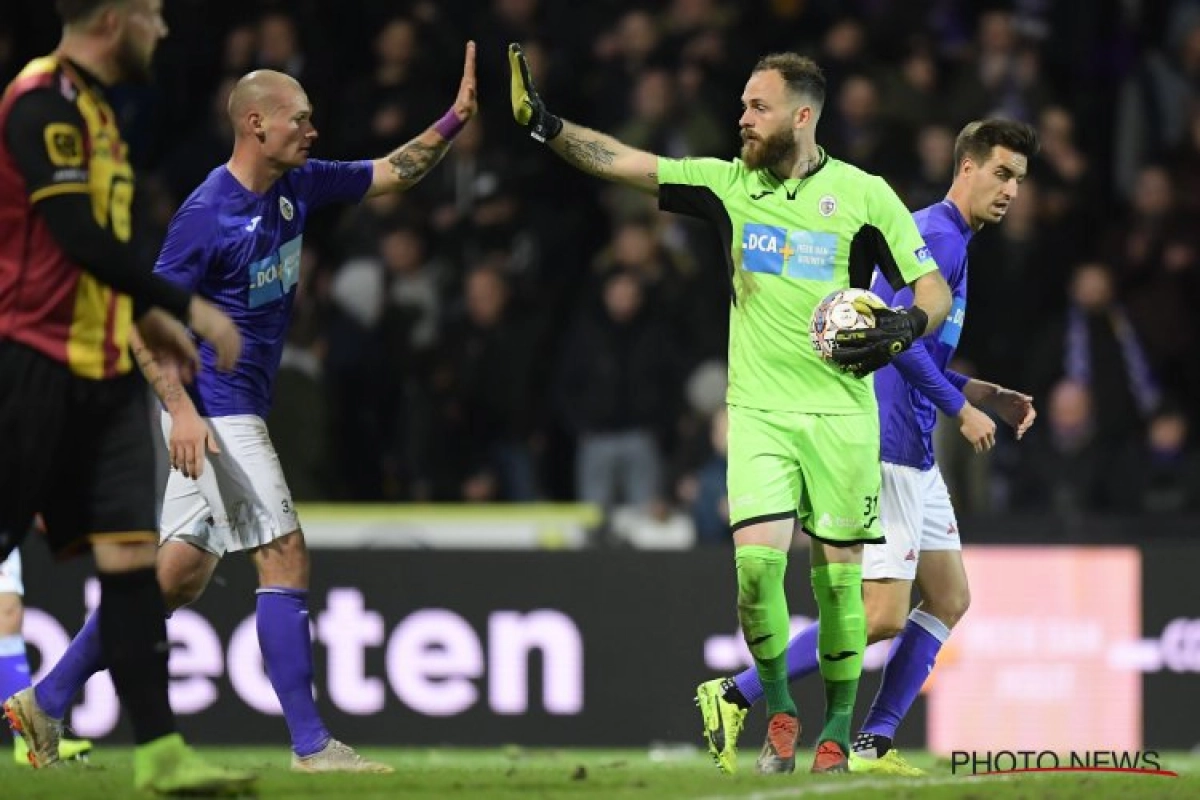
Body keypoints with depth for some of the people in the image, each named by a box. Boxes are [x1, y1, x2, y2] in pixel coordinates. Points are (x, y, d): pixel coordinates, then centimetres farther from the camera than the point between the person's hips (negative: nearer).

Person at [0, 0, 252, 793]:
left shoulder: (90, 106, 17)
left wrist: (145, 314, 18)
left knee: (131, 552, 0)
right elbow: (78, 237, -21)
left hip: (104, 370, 9)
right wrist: (187, 306, -17)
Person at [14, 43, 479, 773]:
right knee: (286, 561, -12)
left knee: (179, 576, 11)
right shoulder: (208, 215, -17)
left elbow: (391, 174, 16)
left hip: (244, 407, 9)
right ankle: (311, 746, -11)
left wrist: (457, 119, 3)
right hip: (213, 410, -9)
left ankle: (48, 701, 18)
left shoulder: (297, 186, 6)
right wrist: (181, 410, -26)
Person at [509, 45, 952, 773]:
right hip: (758, 408, 1)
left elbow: (934, 288, 1)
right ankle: (779, 707, 4)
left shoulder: (864, 195, -3)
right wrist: (546, 126, -15)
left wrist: (906, 327, -19)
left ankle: (837, 730, 14)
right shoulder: (728, 184, 3)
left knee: (839, 572, 2)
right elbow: (625, 163, -3)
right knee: (757, 556, -15)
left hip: (841, 412, -1)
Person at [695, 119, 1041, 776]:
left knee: (949, 599, 11)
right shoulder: (939, 236, -12)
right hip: (889, 450, -11)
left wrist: (988, 395, 20)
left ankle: (873, 745, 9)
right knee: (881, 616, -13)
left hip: (913, 456, 11)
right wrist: (963, 410, -15)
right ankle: (734, 697, -8)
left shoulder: (939, 237, 20)